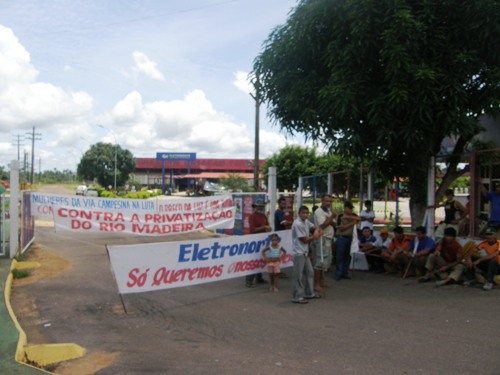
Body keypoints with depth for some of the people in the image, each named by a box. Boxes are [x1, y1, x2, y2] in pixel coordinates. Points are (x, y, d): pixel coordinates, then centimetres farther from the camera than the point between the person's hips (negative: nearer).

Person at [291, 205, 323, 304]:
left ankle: (309, 293, 29)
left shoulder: (306, 221, 7)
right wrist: (314, 236, -3)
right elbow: (305, 240, -17)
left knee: (309, 273, 17)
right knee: (298, 276, -4)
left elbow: (315, 228, 15)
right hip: (298, 253, -10)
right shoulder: (298, 224, -20)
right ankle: (297, 297, 3)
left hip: (305, 252, 10)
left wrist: (318, 231, -8)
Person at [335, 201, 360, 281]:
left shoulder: (353, 215, 9)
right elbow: (341, 228, -12)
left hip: (349, 238, 5)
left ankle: (345, 273, 16)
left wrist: (349, 217, -22)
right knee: (339, 256, -3)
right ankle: (338, 274, 0)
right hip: (341, 238, -5)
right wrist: (352, 223, -12)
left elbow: (358, 219, -11)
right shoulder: (340, 216, -6)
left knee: (347, 256, 9)